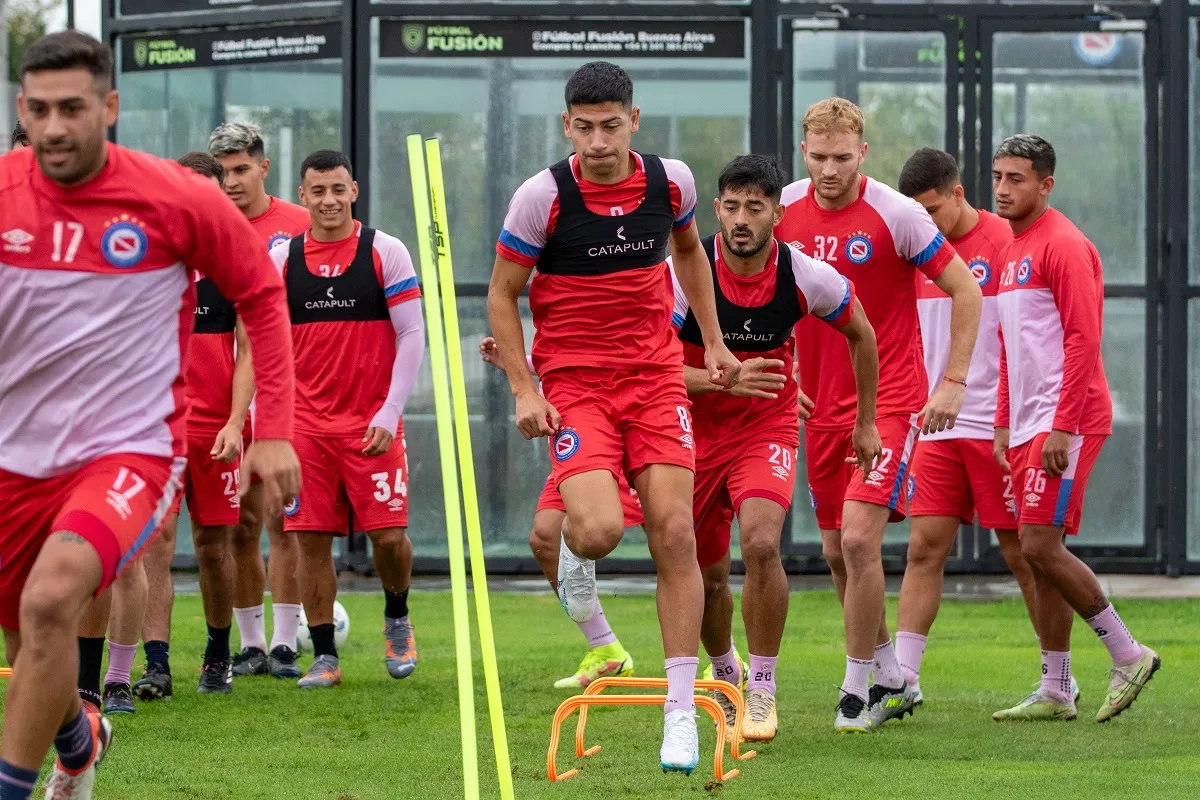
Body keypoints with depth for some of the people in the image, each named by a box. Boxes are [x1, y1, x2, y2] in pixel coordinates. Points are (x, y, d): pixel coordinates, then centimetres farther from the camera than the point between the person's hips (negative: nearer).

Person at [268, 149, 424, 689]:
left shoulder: (385, 252, -1)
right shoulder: (280, 259, 6)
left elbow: (413, 335, -2)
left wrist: (389, 414, -9)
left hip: (373, 422, -2)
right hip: (306, 422, 2)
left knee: (388, 535, -7)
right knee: (310, 539, -1)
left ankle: (397, 620, 22)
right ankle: (324, 658, 8)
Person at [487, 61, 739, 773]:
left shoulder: (670, 180, -2)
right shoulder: (543, 196, -12)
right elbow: (502, 294, -2)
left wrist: (713, 340, 18)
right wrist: (524, 389, -10)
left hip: (656, 375, 3)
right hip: (574, 381, -3)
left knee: (675, 534, -8)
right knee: (600, 530, -23)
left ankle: (682, 712, -2)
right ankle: (575, 555, 18)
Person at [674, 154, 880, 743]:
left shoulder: (807, 276, -14)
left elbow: (860, 335, 7)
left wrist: (866, 423, 12)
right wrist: (724, 379, -37)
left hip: (768, 428, -1)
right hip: (695, 430, 1)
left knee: (760, 544, -26)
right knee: (708, 574, 9)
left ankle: (762, 688, -11)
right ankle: (725, 672, 40)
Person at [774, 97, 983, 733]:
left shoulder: (894, 214, -13)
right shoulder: (785, 210, 0)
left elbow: (965, 290, -6)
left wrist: (953, 382, -9)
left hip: (890, 399, -5)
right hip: (821, 404, 5)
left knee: (859, 538, -17)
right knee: (835, 550, 9)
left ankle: (859, 690, -5)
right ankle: (892, 678, 27)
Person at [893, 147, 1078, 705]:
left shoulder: (1003, 243, -8)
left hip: (995, 426, -5)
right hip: (938, 428, 6)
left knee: (1022, 553, 1)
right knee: (924, 546, -2)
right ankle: (902, 678, -3)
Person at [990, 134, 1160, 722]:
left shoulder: (1063, 246, -11)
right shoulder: (1010, 252, 18)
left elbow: (1083, 339, -17)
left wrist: (1063, 427, -21)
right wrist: (1003, 423, 19)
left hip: (1066, 422, -9)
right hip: (1026, 426, 9)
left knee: (1041, 546, -14)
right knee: (1038, 553, 7)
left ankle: (1128, 655, -3)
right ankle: (1055, 691, 10)